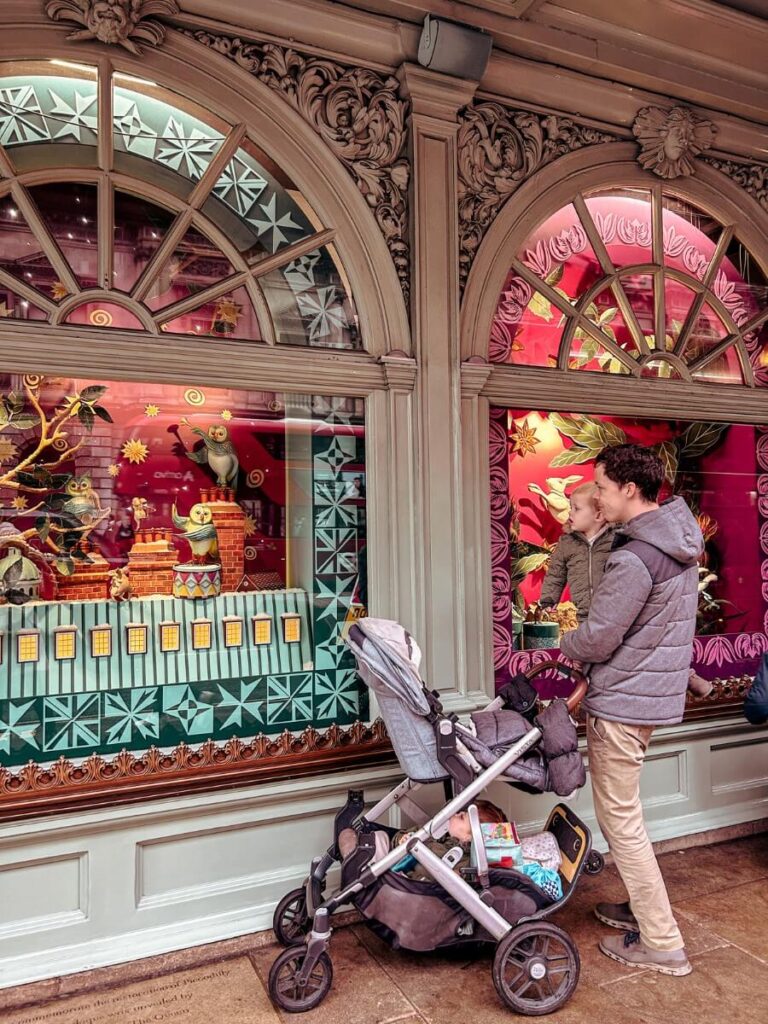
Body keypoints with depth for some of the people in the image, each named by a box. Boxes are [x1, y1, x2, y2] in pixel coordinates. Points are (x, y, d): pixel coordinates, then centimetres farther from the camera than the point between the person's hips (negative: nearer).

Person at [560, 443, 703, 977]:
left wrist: (566, 643, 2)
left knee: (620, 818, 4)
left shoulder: (634, 559, -26)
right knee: (625, 813, 23)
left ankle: (663, 944, 15)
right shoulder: (681, 540, 5)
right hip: (658, 692, 10)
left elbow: (595, 641, -21)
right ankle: (646, 908, 37)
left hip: (622, 702, -9)